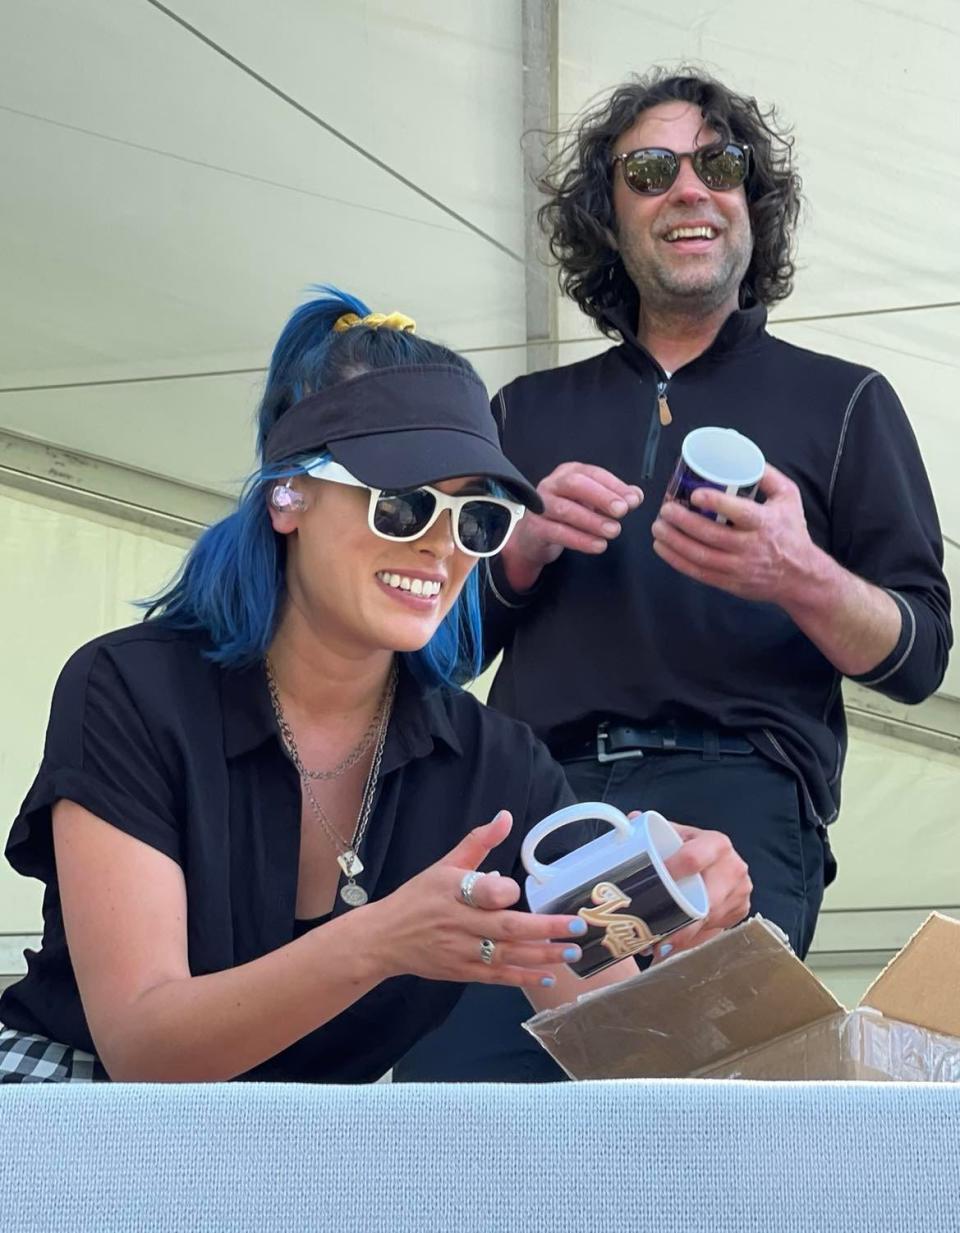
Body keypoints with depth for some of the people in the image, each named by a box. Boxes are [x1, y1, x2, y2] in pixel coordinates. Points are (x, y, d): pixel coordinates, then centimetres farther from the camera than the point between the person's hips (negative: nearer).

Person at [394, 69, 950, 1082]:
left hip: (736, 782, -2)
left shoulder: (842, 401, 17)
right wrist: (527, 545, 0)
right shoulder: (529, 411, 25)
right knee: (449, 1070, -23)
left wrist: (800, 579, -12)